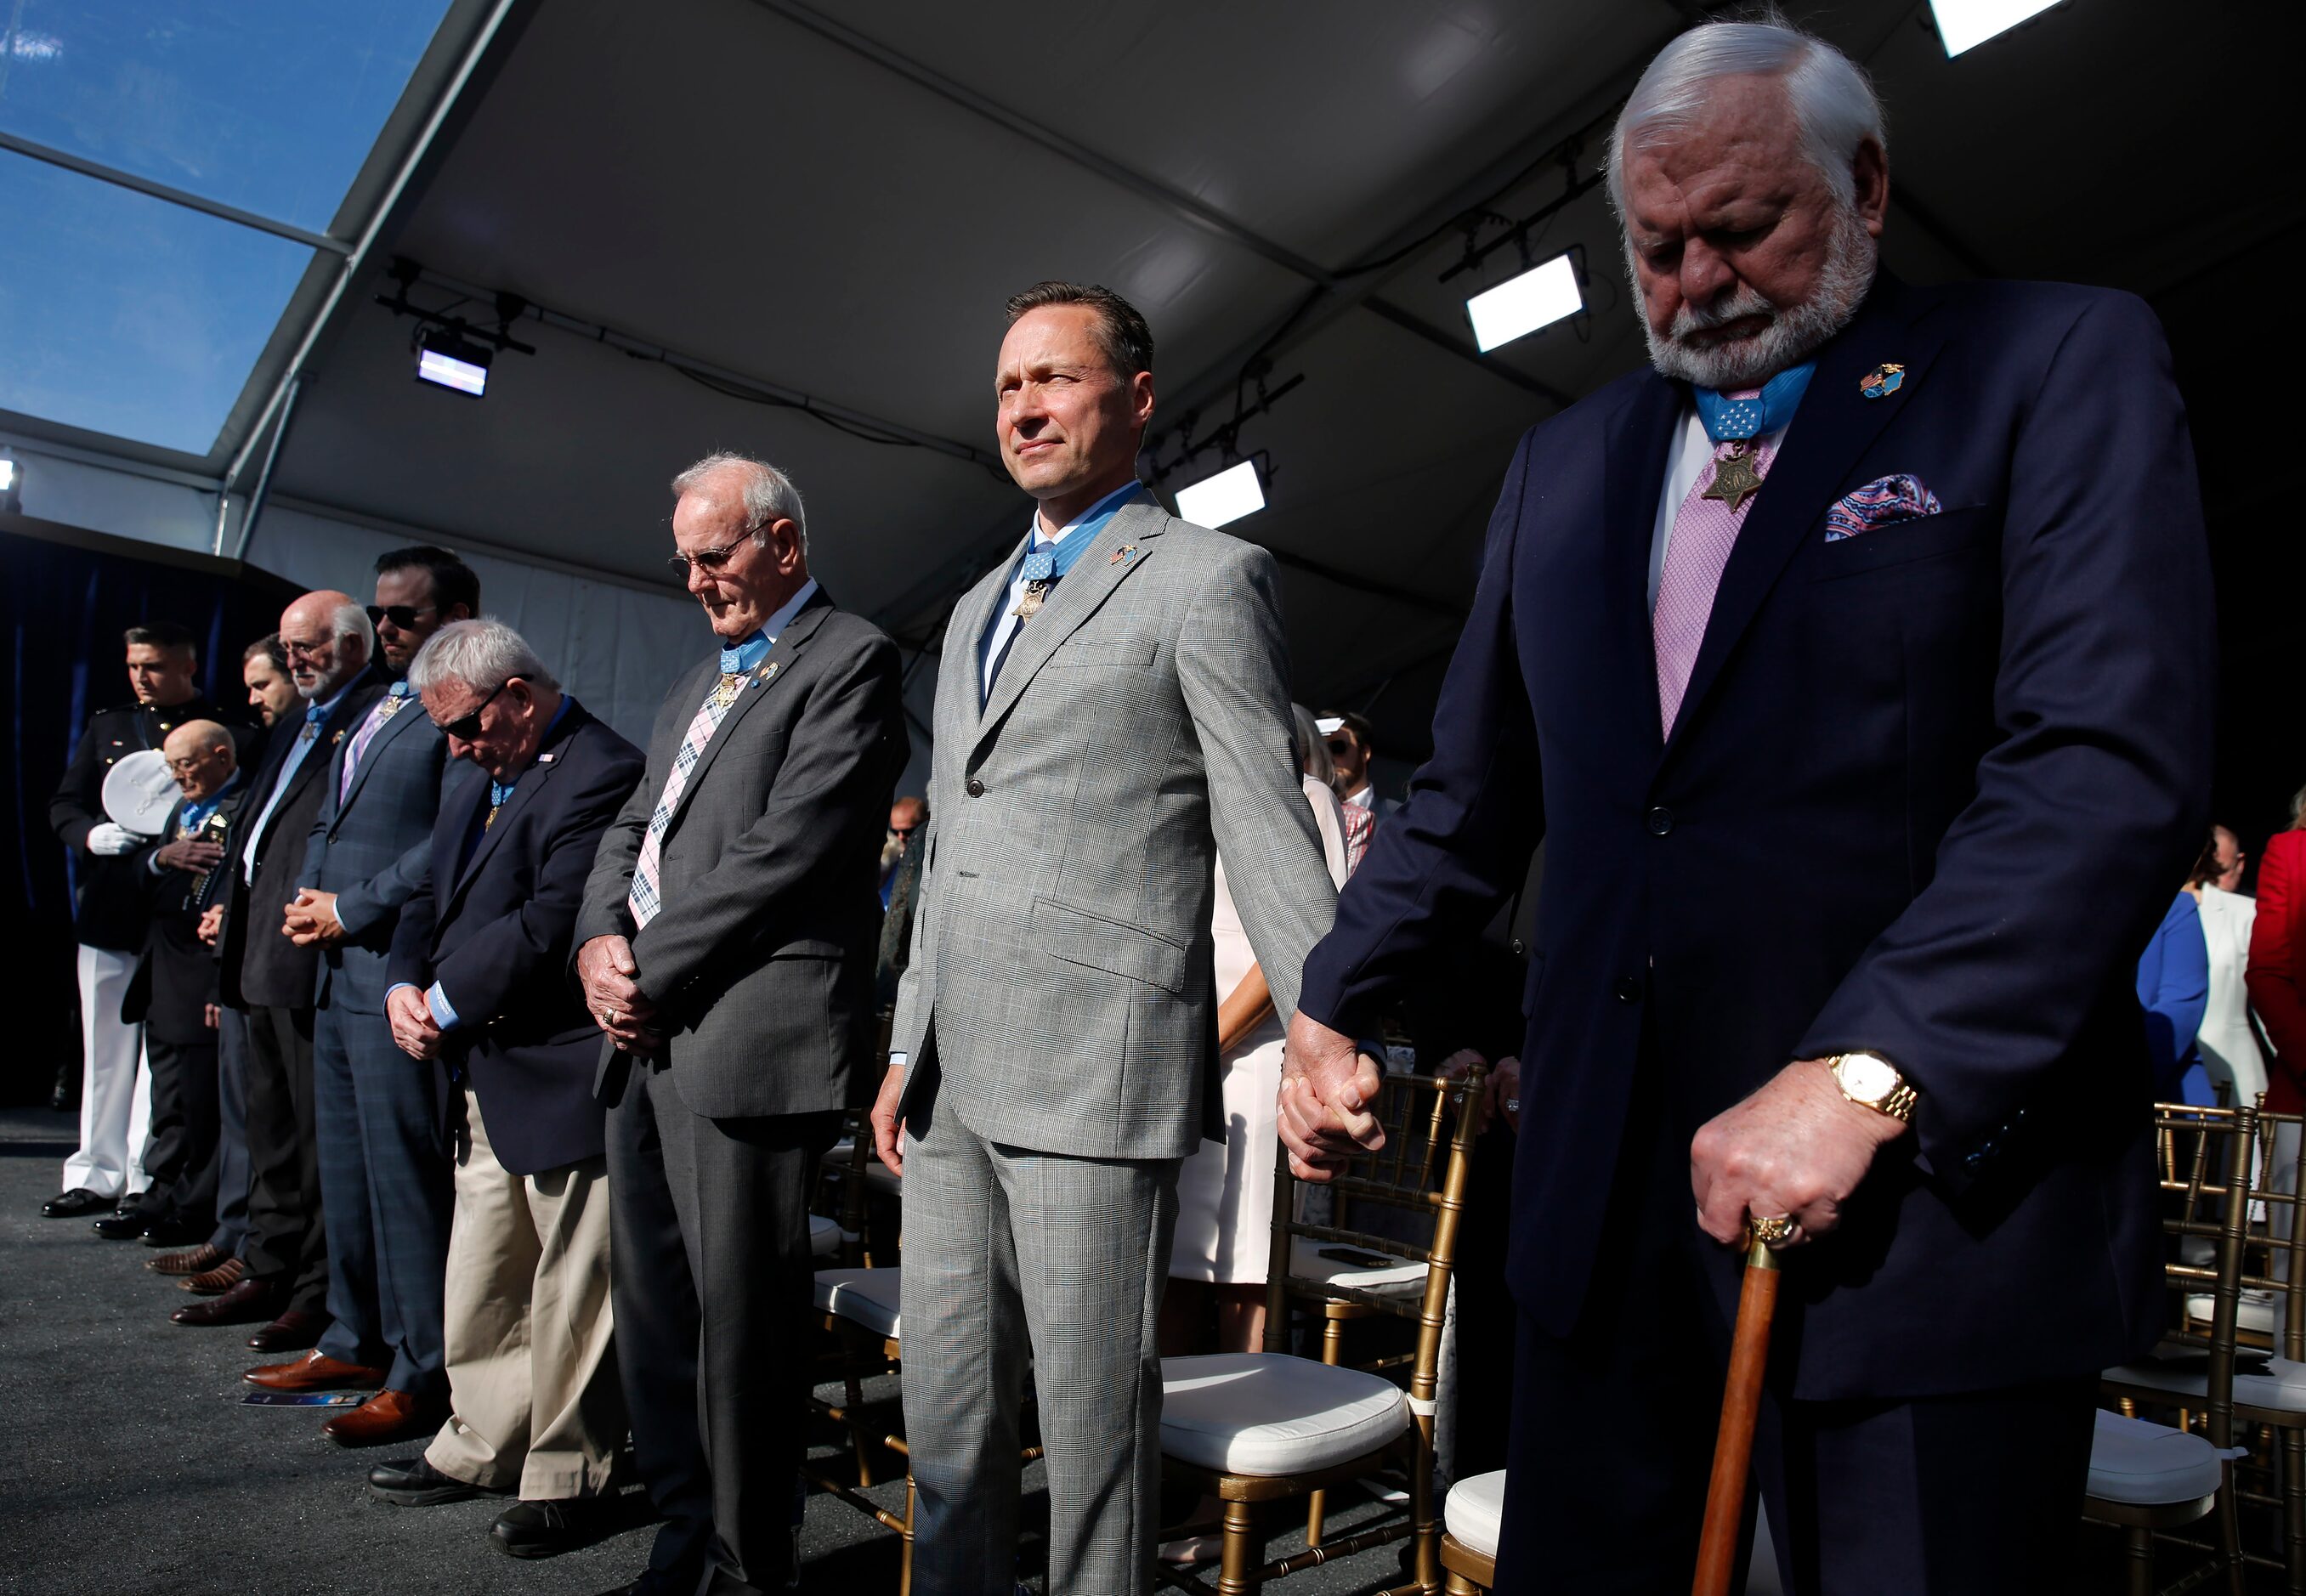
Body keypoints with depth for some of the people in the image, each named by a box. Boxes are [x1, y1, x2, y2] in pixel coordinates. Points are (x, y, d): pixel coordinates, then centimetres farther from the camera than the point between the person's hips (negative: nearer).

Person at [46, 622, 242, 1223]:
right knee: (105, 1050, 11)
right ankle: (97, 1175, 21)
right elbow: (63, 806, 16)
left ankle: (148, 1180, 8)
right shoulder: (108, 727, 15)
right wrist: (90, 834, -5)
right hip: (108, 914, 5)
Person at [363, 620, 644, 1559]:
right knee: (480, 1283, 20)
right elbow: (430, 899, 19)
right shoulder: (486, 784, 18)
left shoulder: (601, 776, -16)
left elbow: (553, 924, -23)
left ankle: (564, 1477, 18)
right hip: (483, 1079, 10)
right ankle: (483, 1448, 36)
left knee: (569, 1293, 3)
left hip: (560, 1078, -10)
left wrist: (446, 1005, -13)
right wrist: (404, 985, 0)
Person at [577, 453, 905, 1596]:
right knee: (652, 1300, 14)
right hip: (647, 1037, 9)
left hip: (747, 1035, -8)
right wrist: (600, 938, 2)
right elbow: (635, 827, 21)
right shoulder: (701, 679, 23)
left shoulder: (849, 658, -4)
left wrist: (653, 969, -11)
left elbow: (788, 848, -15)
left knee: (740, 1315, 0)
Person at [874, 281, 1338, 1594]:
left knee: (1092, 1436, 5)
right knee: (946, 1426, 17)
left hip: (1095, 1081, -7)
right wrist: (908, 1050, 19)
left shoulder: (1209, 577, -2)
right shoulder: (980, 604, 21)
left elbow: (1267, 830, -9)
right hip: (952, 1087, 7)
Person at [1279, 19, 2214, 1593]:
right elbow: (1472, 794, 18)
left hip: (1934, 1176, -4)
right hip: (1610, 1182, 5)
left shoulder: (2061, 364, 1)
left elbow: (2116, 761, -13)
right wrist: (1334, 1003, 12)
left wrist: (1864, 1076, -21)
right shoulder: (1566, 460, 15)